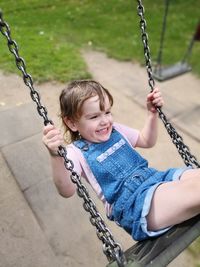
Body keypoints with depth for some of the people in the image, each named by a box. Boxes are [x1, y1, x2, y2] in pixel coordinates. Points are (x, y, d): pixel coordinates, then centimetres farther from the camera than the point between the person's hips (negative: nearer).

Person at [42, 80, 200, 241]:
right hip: (132, 205, -7)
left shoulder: (116, 129, 14)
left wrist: (152, 113, 13)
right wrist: (56, 156, -35)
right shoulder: (77, 152, -5)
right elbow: (67, 191, -19)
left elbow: (147, 141, 26)